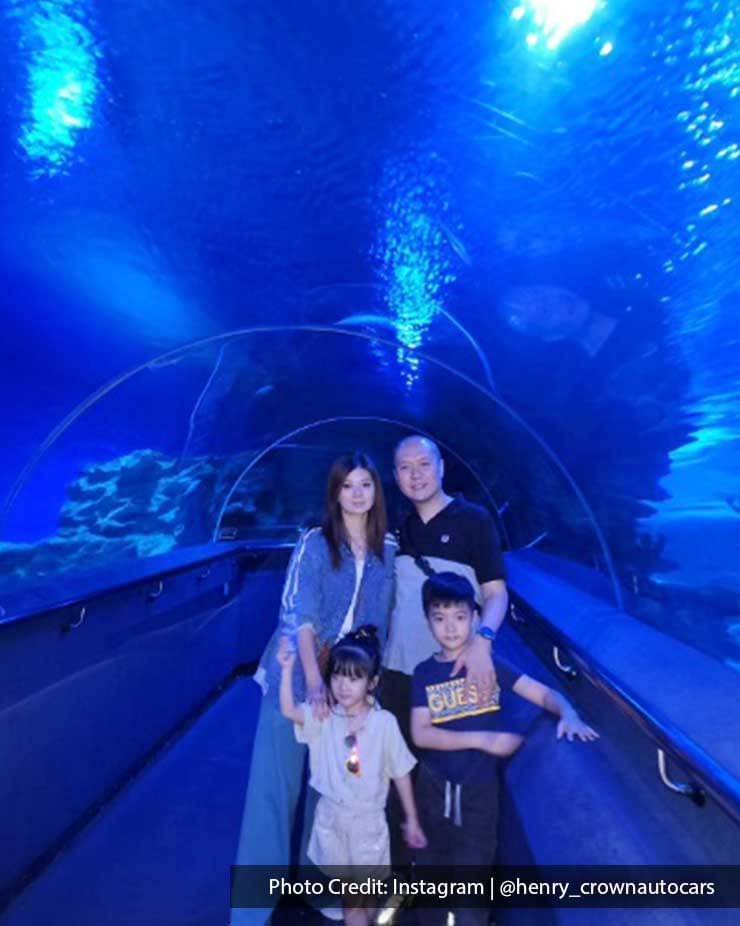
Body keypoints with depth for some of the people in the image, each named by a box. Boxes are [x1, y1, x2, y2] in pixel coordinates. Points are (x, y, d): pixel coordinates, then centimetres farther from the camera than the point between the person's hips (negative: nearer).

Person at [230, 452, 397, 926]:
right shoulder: (315, 542, -11)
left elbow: (383, 618, 6)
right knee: (275, 785, 5)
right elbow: (297, 615, -15)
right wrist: (314, 682, -22)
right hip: (297, 676, -3)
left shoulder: (389, 549, -1)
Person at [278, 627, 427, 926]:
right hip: (332, 819, 2)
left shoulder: (384, 722, -17)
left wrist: (411, 819, -2)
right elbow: (288, 710, -27)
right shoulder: (323, 716, -12)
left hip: (368, 820, -1)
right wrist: (287, 669, -36)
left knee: (369, 896, 19)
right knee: (350, 899, 18)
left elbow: (400, 773, -8)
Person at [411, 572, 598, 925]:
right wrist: (485, 740, -20)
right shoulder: (424, 673, -8)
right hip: (434, 787, 1)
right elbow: (421, 735, -14)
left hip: (479, 789, -1)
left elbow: (544, 694, -10)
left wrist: (569, 715, -32)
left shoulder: (492, 664, -8)